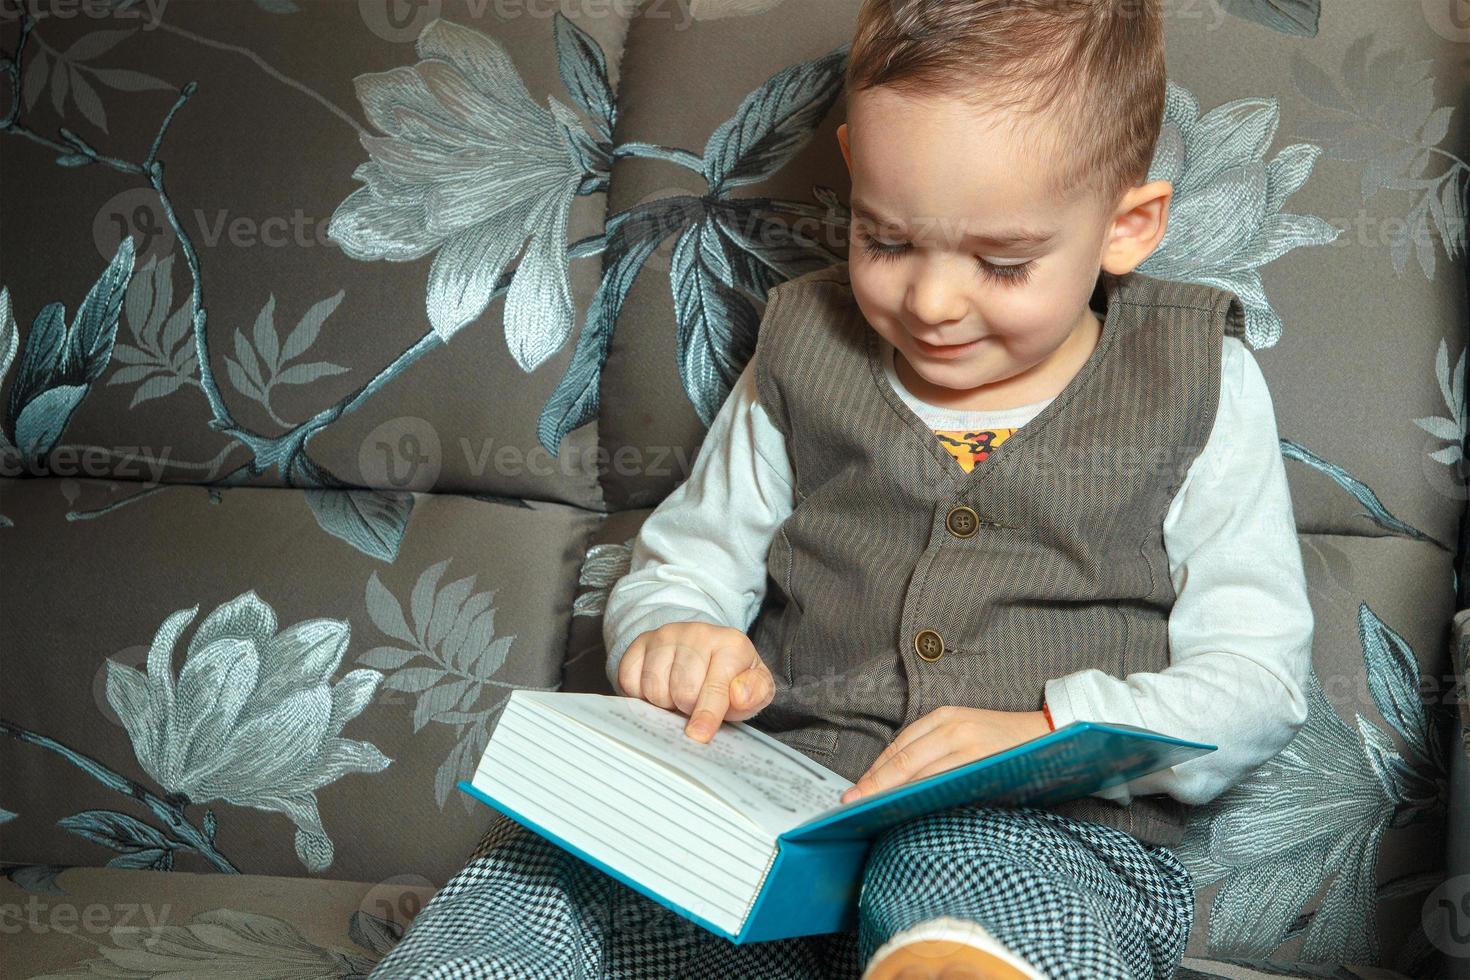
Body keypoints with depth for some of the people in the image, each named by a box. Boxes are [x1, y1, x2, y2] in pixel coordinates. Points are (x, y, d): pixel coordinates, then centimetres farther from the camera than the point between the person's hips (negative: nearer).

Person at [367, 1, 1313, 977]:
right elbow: (681, 560, 20)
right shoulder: (807, 351, 12)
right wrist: (670, 635, -5)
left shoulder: (1201, 392, 4)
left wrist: (1045, 735, -16)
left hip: (1042, 831, -3)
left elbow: (1259, 677, 1)